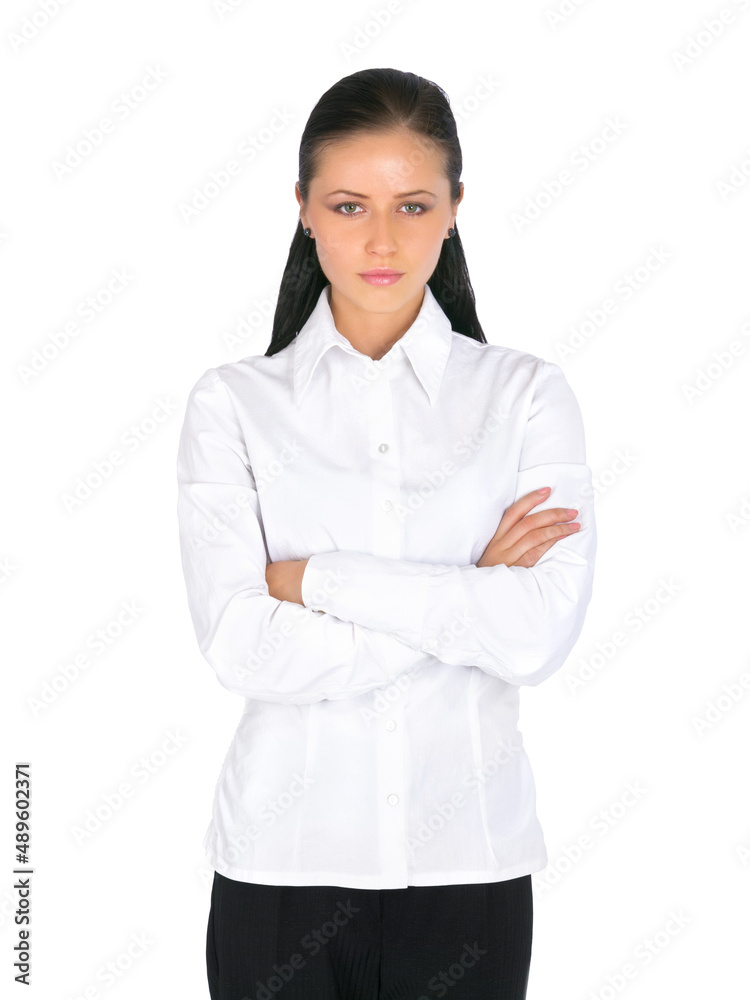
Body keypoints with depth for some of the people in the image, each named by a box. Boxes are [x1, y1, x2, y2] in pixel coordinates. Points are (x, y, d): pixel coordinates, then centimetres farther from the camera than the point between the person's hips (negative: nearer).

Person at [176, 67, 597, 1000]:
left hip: (469, 855, 1)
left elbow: (541, 632, -14)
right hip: (285, 859, 0)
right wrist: (467, 600, -13)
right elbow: (241, 646, -13)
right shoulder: (233, 403, -3)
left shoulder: (527, 392, -2)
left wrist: (318, 577, -13)